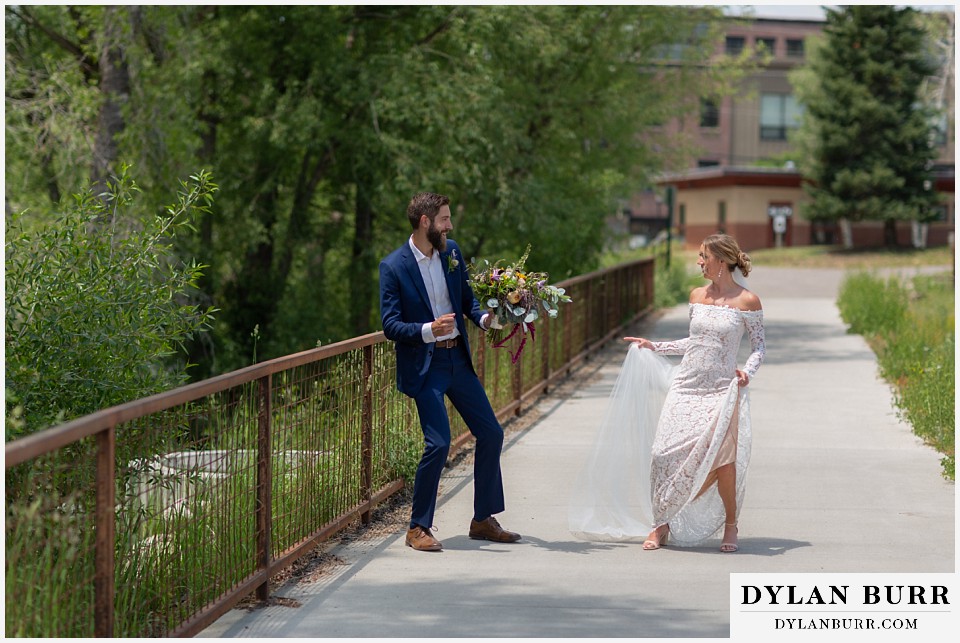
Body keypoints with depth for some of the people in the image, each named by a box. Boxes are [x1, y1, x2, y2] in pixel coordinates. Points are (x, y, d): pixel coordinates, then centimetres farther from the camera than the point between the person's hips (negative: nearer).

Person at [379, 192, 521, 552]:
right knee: (438, 443, -15)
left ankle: (483, 520, 21)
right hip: (424, 365, -7)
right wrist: (429, 330, -31)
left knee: (491, 433, 7)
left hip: (458, 359, 7)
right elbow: (390, 325, -15)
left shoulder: (451, 251, 6)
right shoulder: (394, 266, -12)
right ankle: (418, 528, 1)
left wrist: (484, 317, -5)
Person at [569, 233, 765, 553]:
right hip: (686, 385, 4)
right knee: (667, 452, -6)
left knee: (721, 453, -19)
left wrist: (747, 371, -15)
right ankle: (660, 524, 8)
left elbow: (759, 346, 2)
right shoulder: (697, 296, 11)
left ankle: (730, 525, 2)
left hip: (721, 390, -4)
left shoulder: (748, 302, -3)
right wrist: (654, 347, 22)